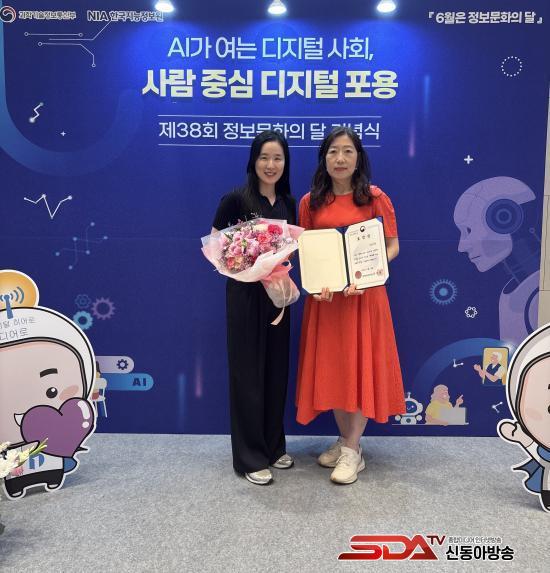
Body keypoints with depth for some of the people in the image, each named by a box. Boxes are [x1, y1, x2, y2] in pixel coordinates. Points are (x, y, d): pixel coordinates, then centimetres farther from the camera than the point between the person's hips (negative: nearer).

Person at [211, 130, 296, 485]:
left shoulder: (288, 202, 8)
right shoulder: (236, 199, -9)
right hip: (245, 293, -5)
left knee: (276, 370, 12)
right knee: (248, 372, 2)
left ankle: (274, 446, 29)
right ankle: (251, 457, 15)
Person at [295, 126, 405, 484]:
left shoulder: (375, 198, -2)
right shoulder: (310, 202, 6)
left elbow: (392, 246, -1)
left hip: (364, 294, -3)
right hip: (324, 296, 3)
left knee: (360, 367, 1)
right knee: (331, 368, 9)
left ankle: (352, 452, 14)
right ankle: (346, 441, 27)